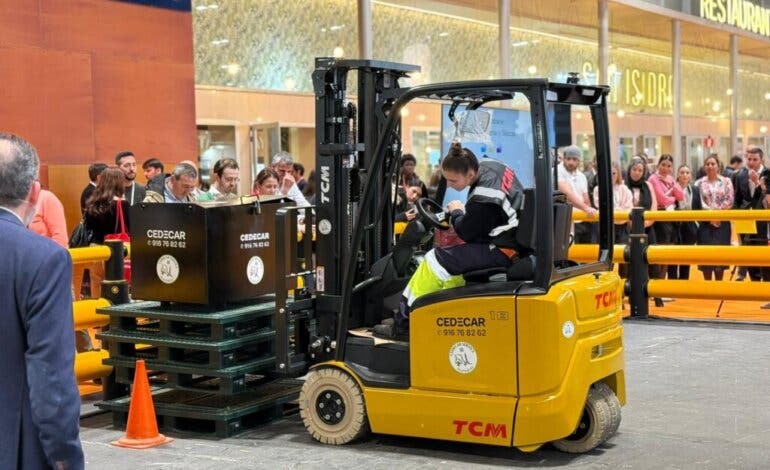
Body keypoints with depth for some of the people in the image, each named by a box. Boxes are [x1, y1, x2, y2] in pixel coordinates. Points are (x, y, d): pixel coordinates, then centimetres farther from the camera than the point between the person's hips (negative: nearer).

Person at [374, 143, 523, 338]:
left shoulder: (484, 195, -27)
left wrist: (457, 213, 3)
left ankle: (401, 323, -2)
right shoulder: (487, 165, 1)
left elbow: (467, 233, -14)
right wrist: (464, 212, 8)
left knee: (436, 261, -10)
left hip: (501, 251, -10)